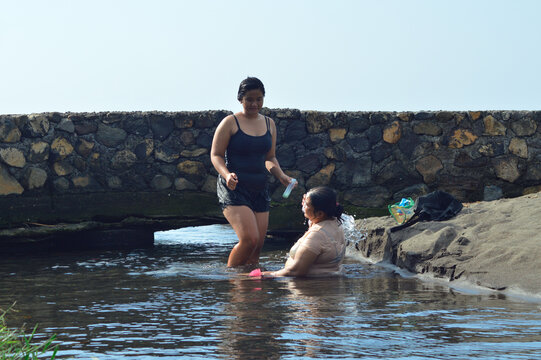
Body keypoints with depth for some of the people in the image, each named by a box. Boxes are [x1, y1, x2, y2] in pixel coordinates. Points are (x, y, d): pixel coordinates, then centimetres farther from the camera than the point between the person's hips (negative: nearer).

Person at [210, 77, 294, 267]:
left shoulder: (269, 124, 14)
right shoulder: (230, 122, -3)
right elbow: (216, 155, -4)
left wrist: (281, 176, 4)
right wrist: (226, 175, -23)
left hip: (260, 190, 6)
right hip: (234, 188, -6)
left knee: (258, 245, 1)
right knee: (249, 239, -20)